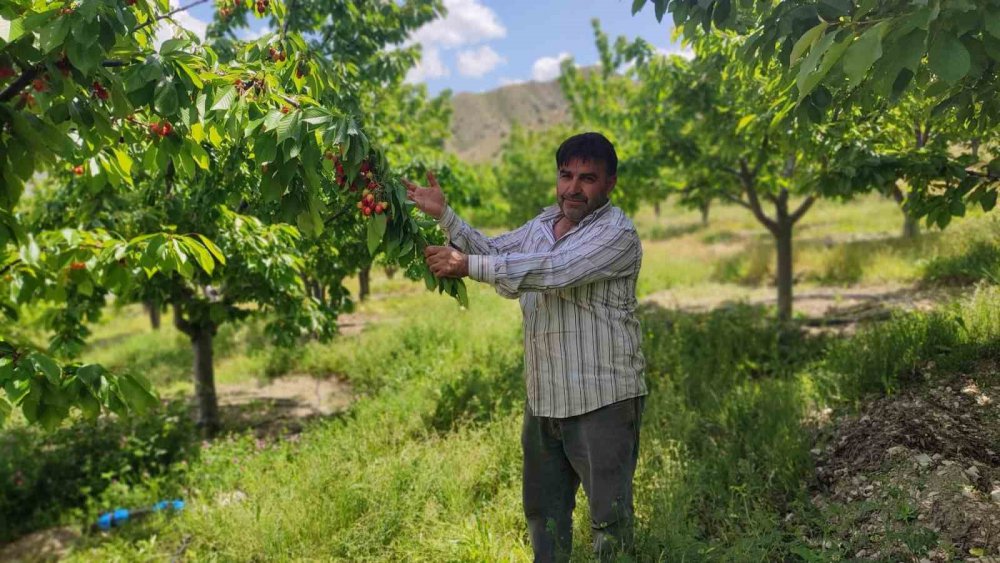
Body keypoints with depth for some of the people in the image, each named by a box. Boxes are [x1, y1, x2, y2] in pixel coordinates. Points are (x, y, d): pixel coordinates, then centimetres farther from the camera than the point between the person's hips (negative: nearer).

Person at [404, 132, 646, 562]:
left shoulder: (618, 235, -15)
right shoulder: (543, 223, 11)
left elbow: (551, 270, -26)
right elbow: (492, 250, 14)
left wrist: (468, 265, -25)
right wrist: (443, 214, 1)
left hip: (602, 400, -7)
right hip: (544, 398, 7)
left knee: (609, 516, 2)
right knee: (542, 509, 19)